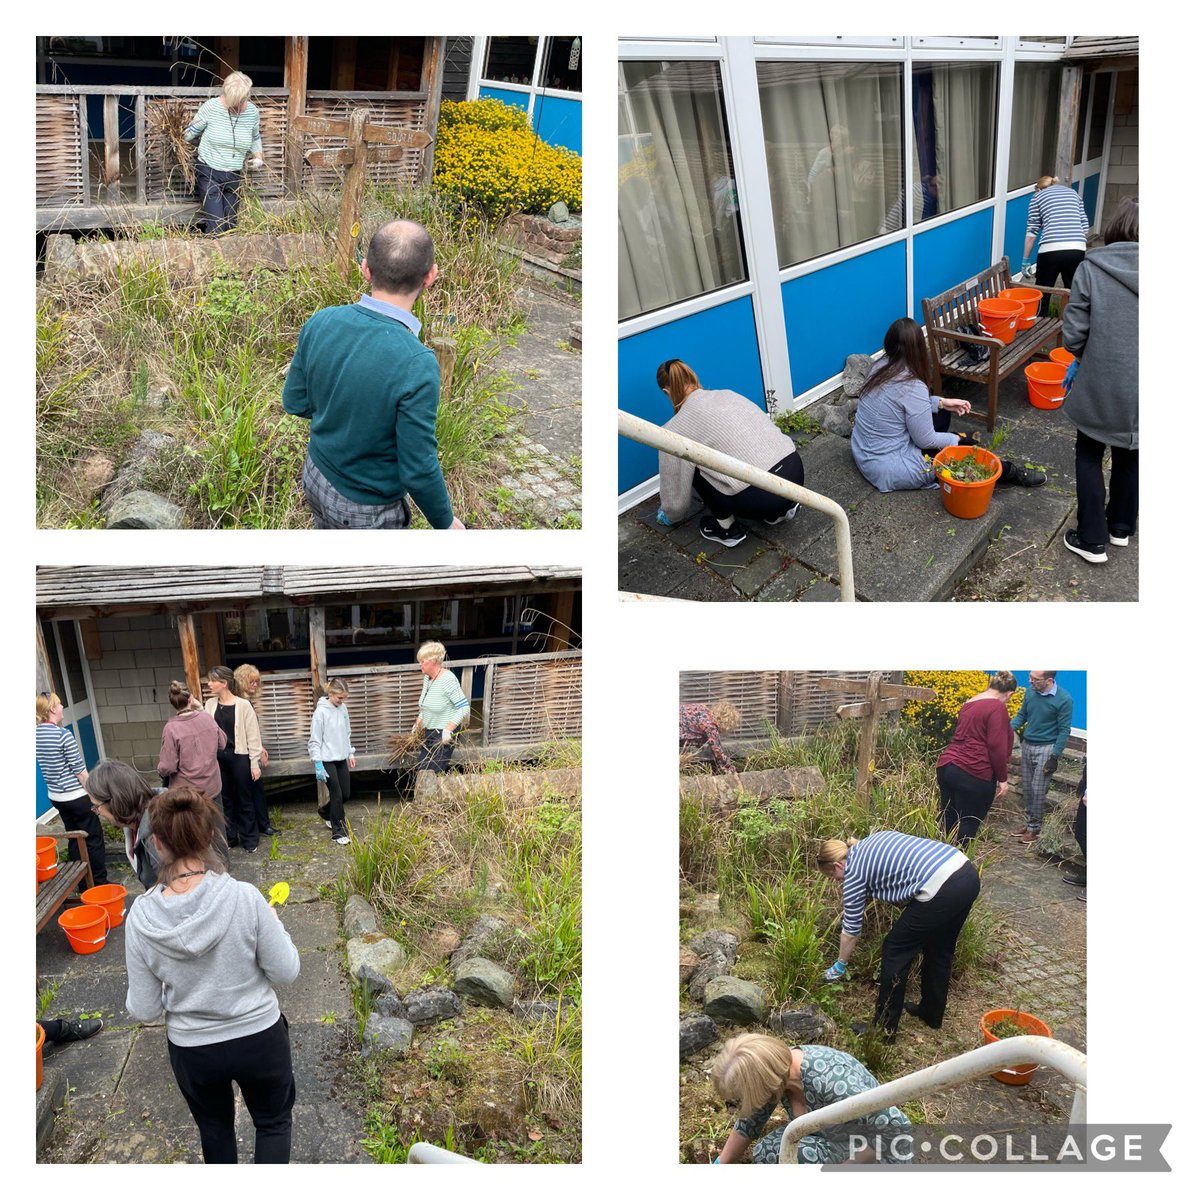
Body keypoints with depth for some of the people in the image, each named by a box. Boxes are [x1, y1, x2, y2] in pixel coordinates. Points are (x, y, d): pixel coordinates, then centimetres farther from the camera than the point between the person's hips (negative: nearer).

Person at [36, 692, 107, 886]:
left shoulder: (37, 734, 1)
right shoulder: (63, 734, -21)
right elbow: (80, 770, -16)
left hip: (56, 796, 7)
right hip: (76, 797, -7)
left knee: (74, 839, 16)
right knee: (94, 838, 5)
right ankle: (100, 882, 12)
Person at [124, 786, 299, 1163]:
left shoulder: (141, 917, -20)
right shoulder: (245, 898, -26)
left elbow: (145, 1011, -9)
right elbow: (285, 971, -14)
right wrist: (274, 925, 2)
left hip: (192, 1050, 2)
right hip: (259, 1039, -2)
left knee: (214, 1126, 31)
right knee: (273, 1122, 26)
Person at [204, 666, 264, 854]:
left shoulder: (243, 705, -10)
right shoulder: (210, 704, 4)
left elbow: (253, 736, -8)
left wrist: (255, 763, -9)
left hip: (239, 757, -4)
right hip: (218, 757, 4)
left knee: (244, 799, 6)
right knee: (225, 799, 14)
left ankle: (249, 840, 18)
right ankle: (229, 837, 26)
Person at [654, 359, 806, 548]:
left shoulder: (676, 430, 0)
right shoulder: (727, 394, 20)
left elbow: (675, 493, 8)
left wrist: (671, 516, 31)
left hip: (762, 497, -7)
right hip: (796, 472, 7)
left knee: (693, 464, 14)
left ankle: (728, 528, 17)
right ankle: (781, 508, 23)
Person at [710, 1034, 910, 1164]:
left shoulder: (830, 1082, -38)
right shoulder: (777, 1065, -13)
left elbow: (897, 1127, -30)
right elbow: (749, 1121, 5)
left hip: (877, 1152, -7)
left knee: (798, 1153, -29)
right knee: (765, 1153, -14)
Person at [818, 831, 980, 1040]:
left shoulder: (854, 871, 3)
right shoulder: (871, 842, 23)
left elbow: (851, 929, 11)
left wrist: (840, 966, 25)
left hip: (942, 889, -8)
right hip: (968, 873, 9)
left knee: (895, 950, 10)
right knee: (940, 949, 27)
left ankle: (885, 1029, 17)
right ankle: (932, 1014, 44)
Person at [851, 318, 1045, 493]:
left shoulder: (881, 367, -2)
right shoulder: (913, 387, -26)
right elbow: (926, 440, -16)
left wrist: (942, 402, 9)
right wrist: (956, 439, 2)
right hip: (886, 468, -8)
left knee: (941, 414, 20)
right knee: (968, 445, 7)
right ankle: (1010, 473, 24)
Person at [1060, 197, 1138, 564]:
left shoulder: (1092, 267, -12)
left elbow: (1073, 333, -11)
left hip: (1100, 383, -3)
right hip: (1137, 388, 3)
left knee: (1089, 455, 14)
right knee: (1129, 455, 22)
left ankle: (1092, 539, 15)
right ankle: (1121, 527, 39)